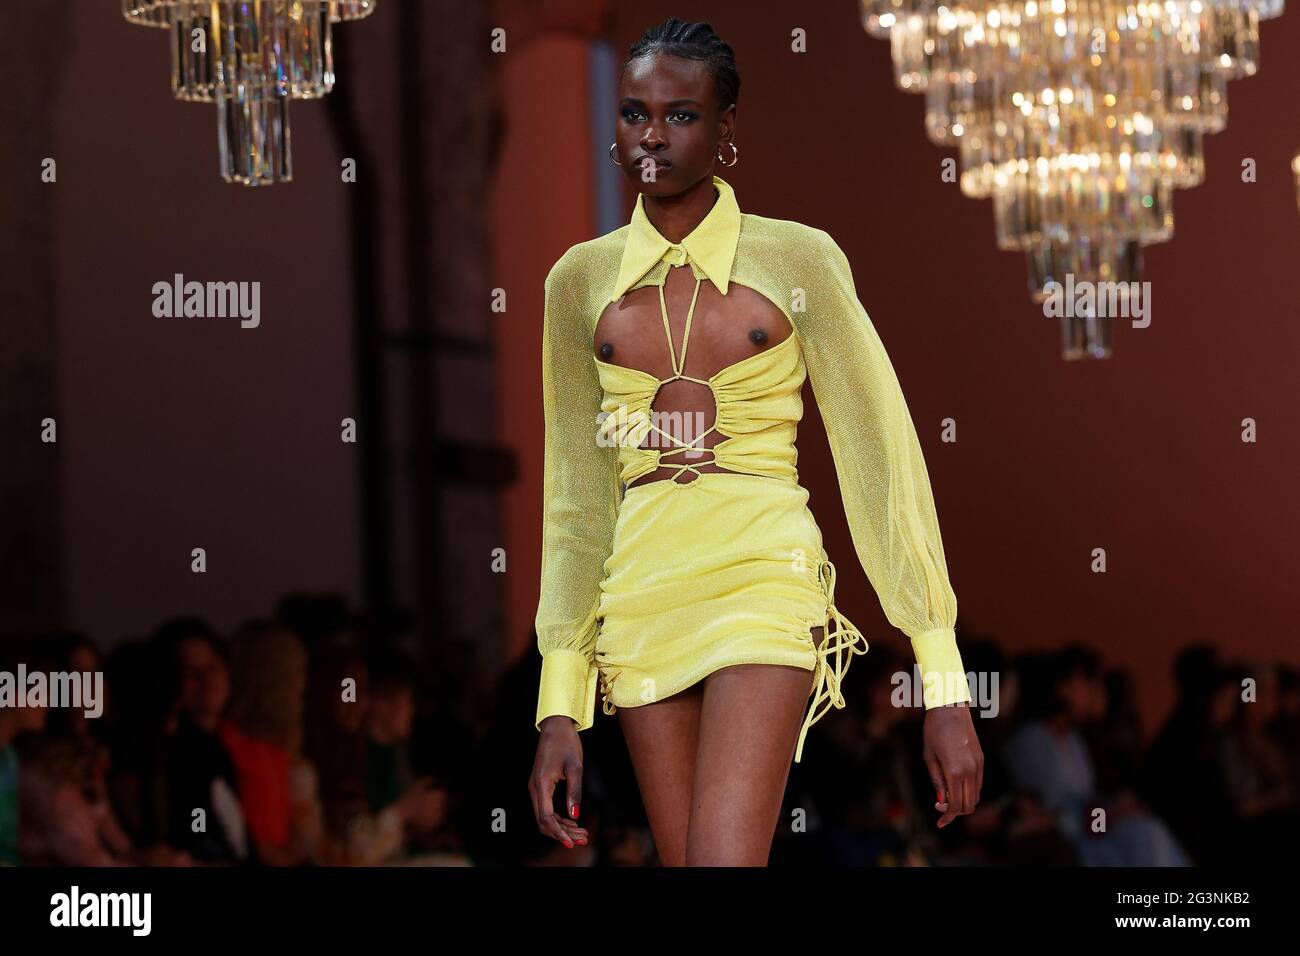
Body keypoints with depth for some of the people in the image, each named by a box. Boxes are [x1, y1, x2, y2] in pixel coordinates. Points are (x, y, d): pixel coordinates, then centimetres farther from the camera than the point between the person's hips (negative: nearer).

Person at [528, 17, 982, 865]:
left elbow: (884, 465, -1)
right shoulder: (582, 279, 9)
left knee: (723, 857, -21)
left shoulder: (798, 261, 0)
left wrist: (946, 689, -6)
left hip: (763, 581, -4)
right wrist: (560, 708, 9)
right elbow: (577, 500, 13)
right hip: (642, 597, 4)